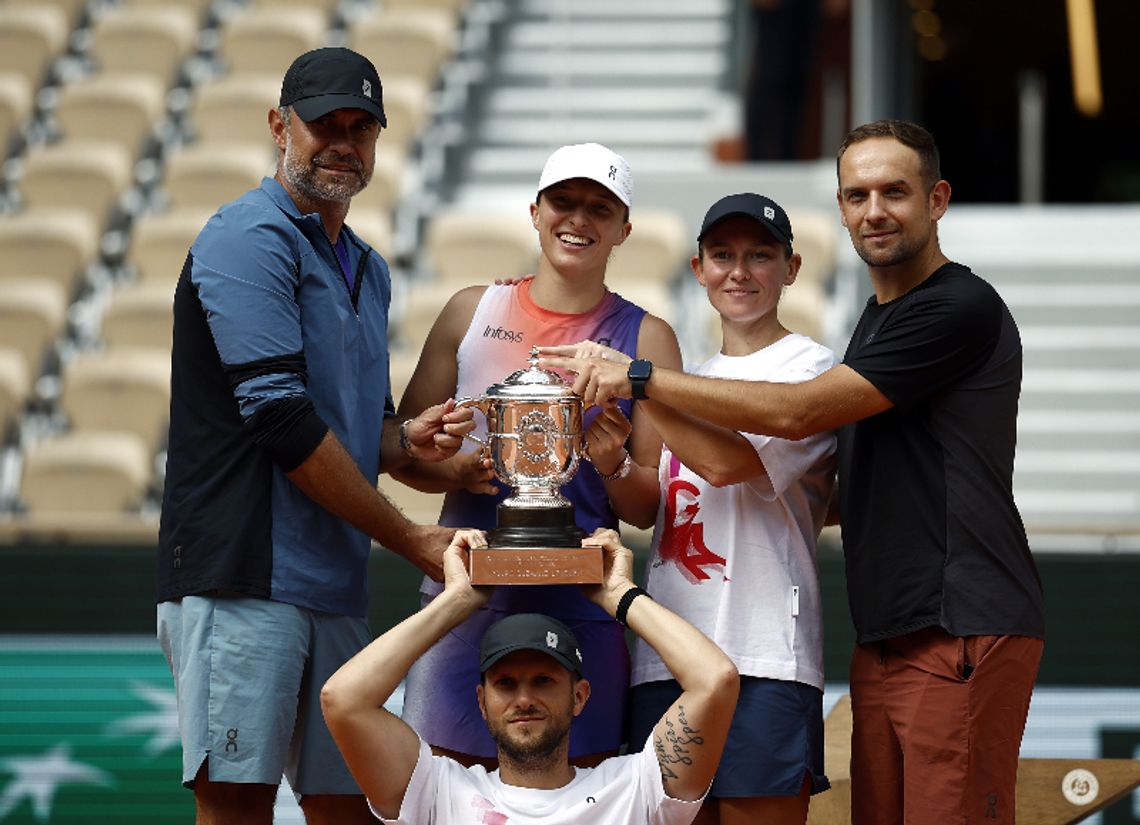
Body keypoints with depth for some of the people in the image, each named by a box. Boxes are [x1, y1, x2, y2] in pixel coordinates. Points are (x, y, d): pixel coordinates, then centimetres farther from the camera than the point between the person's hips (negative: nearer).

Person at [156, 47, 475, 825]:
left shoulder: (368, 269, 21)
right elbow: (280, 418, -15)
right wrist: (411, 539, -10)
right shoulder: (250, 238, -7)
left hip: (337, 586, 9)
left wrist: (407, 439, 2)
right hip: (244, 576, -9)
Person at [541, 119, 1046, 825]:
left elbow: (800, 412, -14)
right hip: (885, 633, 9)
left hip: (964, 629, -9)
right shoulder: (877, 316, 21)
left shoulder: (963, 309, -10)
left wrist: (641, 378, -10)